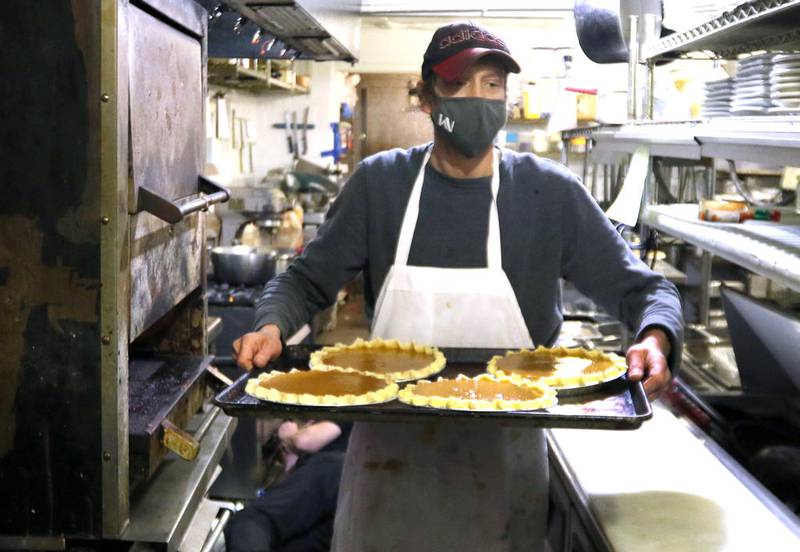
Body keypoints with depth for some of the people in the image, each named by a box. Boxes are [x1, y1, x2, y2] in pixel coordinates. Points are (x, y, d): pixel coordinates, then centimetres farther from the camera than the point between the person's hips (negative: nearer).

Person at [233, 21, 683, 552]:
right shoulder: (380, 181, -5)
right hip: (390, 449, 1)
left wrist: (654, 339, -24)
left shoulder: (551, 194, -7)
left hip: (504, 456, 0)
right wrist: (273, 326, -18)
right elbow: (307, 281, 2)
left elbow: (643, 289, -3)